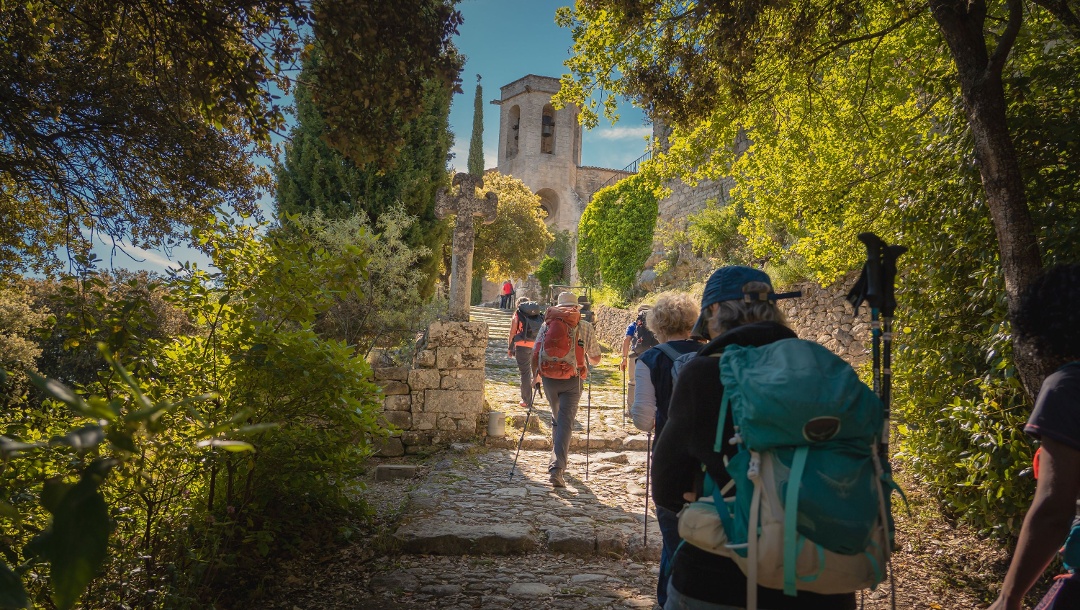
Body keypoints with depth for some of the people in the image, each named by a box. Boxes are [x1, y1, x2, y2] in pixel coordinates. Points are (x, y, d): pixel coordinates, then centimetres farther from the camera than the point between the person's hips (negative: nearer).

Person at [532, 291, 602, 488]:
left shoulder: (547, 323, 8)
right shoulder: (584, 327, 3)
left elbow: (535, 353, 5)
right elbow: (596, 359, 9)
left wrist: (536, 376, 18)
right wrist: (586, 358, 31)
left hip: (548, 378, 3)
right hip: (572, 381, -3)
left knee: (557, 419, 23)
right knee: (565, 423, -2)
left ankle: (558, 461, 34)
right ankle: (557, 468, -13)